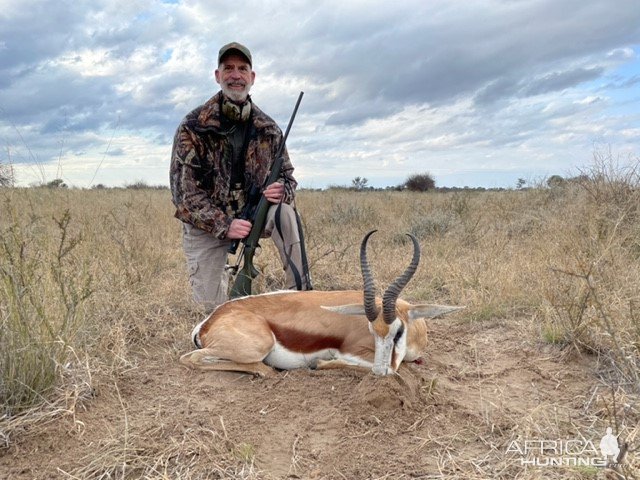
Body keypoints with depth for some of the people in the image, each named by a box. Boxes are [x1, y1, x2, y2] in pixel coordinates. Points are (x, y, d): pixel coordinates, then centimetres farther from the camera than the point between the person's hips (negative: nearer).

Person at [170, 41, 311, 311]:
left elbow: (287, 176, 5)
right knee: (212, 305, -4)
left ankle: (301, 292, -22)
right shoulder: (193, 127, -14)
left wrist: (282, 190, -22)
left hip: (251, 213, 2)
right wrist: (223, 225, -27)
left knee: (284, 213, -30)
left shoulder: (268, 129, -4)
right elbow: (183, 189, -16)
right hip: (205, 225, -2)